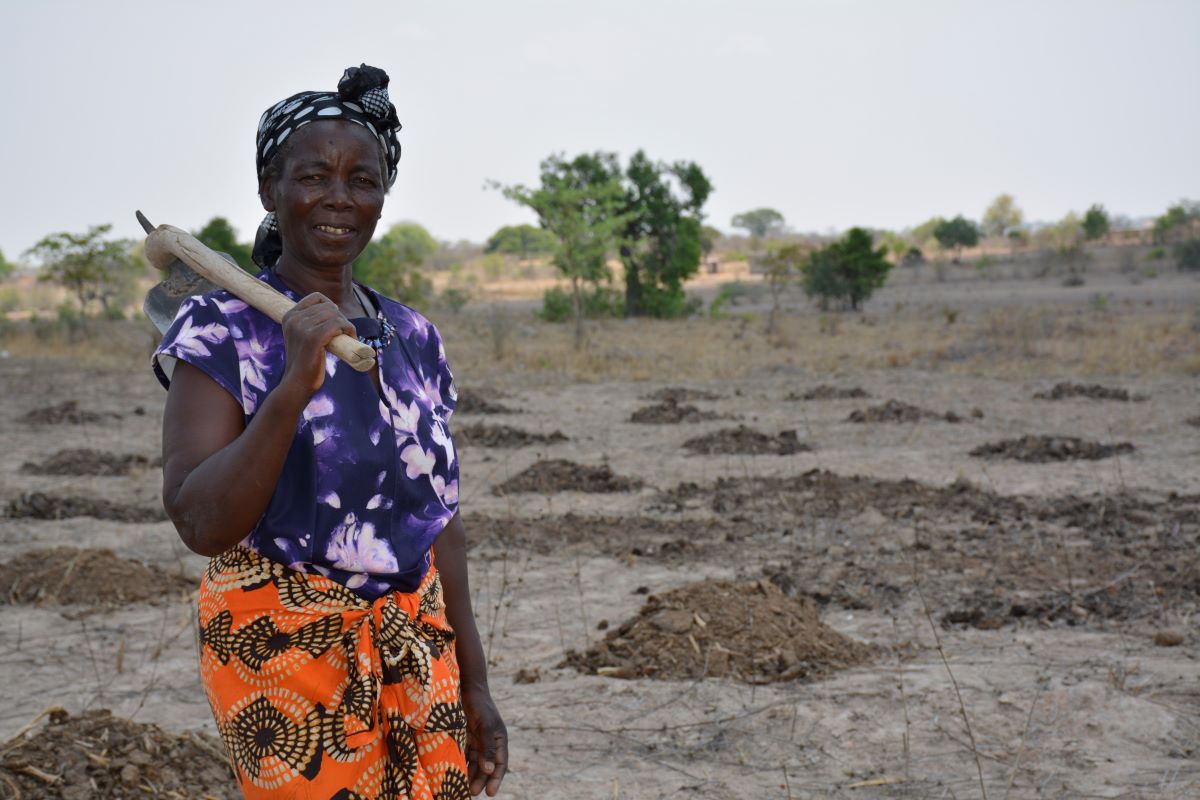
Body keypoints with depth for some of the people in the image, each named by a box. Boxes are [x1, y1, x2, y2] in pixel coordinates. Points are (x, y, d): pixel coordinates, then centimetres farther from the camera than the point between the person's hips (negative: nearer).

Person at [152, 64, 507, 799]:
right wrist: (294, 386, -30)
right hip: (285, 647, -5)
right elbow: (202, 524, -19)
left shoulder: (413, 337, 7)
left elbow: (441, 519, 11)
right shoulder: (220, 330, -9)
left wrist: (473, 685, 10)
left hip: (417, 647, 5)